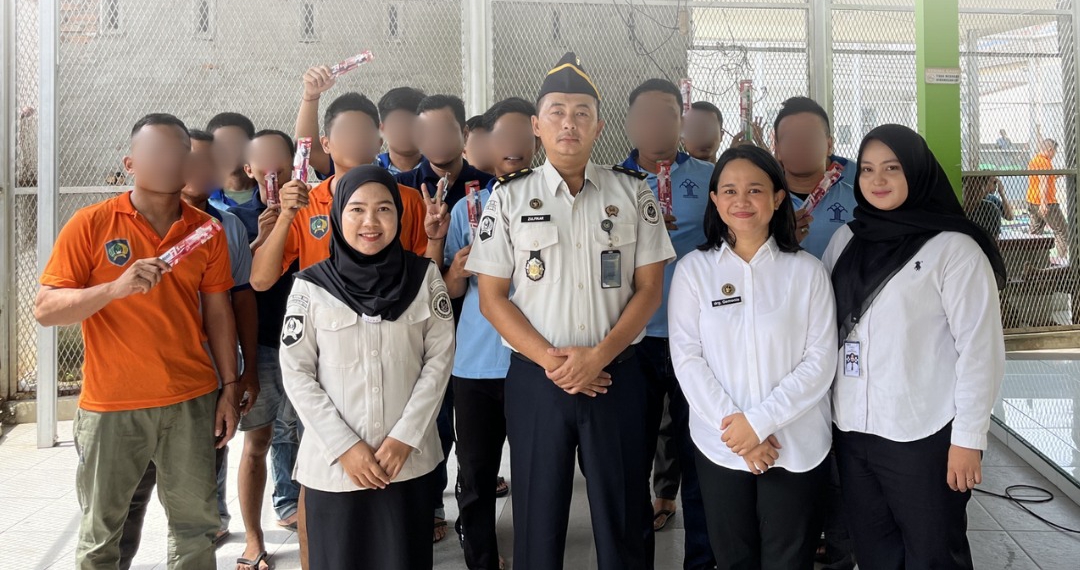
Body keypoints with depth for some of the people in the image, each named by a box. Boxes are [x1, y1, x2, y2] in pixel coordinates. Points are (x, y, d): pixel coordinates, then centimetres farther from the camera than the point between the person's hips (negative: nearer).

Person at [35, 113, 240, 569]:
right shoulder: (91, 224, -4)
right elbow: (45, 309, -6)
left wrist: (229, 386, 6)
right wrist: (116, 288, -22)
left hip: (192, 401, 2)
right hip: (110, 404, -1)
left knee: (195, 525, 8)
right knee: (100, 532, 10)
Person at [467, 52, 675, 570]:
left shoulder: (633, 193, 3)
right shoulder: (508, 200, 1)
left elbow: (649, 288, 1)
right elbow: (492, 298, 0)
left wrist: (598, 356, -12)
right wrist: (550, 360, -12)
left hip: (615, 375, 1)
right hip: (534, 377, 0)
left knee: (624, 513, 9)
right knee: (537, 512, 10)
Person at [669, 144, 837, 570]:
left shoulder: (806, 270, -1)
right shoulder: (694, 269, 0)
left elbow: (820, 362, -6)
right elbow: (686, 358, -5)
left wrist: (759, 421, -14)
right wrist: (732, 427, -13)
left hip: (796, 447, 0)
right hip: (720, 446, 1)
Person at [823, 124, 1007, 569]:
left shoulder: (954, 248, -7)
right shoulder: (845, 240, 8)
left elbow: (980, 349, -9)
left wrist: (967, 437, -11)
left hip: (924, 436, -4)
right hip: (852, 431, 5)